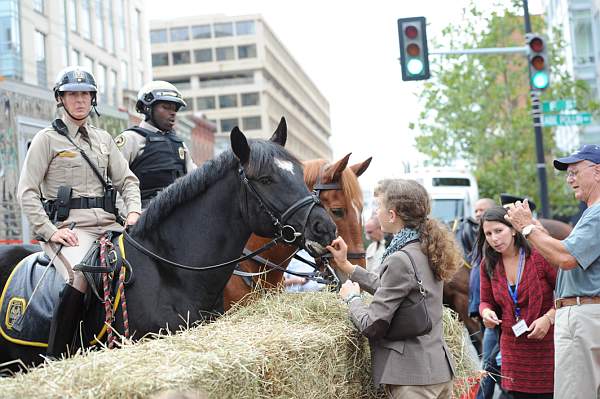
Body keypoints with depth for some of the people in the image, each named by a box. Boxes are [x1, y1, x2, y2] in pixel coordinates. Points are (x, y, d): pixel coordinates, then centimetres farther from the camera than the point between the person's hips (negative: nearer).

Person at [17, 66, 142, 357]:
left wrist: (134, 211, -3)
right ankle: (54, 360, -25)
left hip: (107, 223, 6)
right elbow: (27, 192, -1)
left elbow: (126, 180, 18)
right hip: (69, 226, -6)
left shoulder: (103, 139, 21)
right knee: (80, 276, -34)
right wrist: (50, 231, -13)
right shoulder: (47, 139, 5)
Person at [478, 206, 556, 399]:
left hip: (547, 346, -4)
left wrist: (549, 318, -17)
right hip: (513, 348, 4)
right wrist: (486, 312, -6)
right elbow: (486, 301, 17)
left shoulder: (540, 255, -11)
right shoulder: (488, 266, 5)